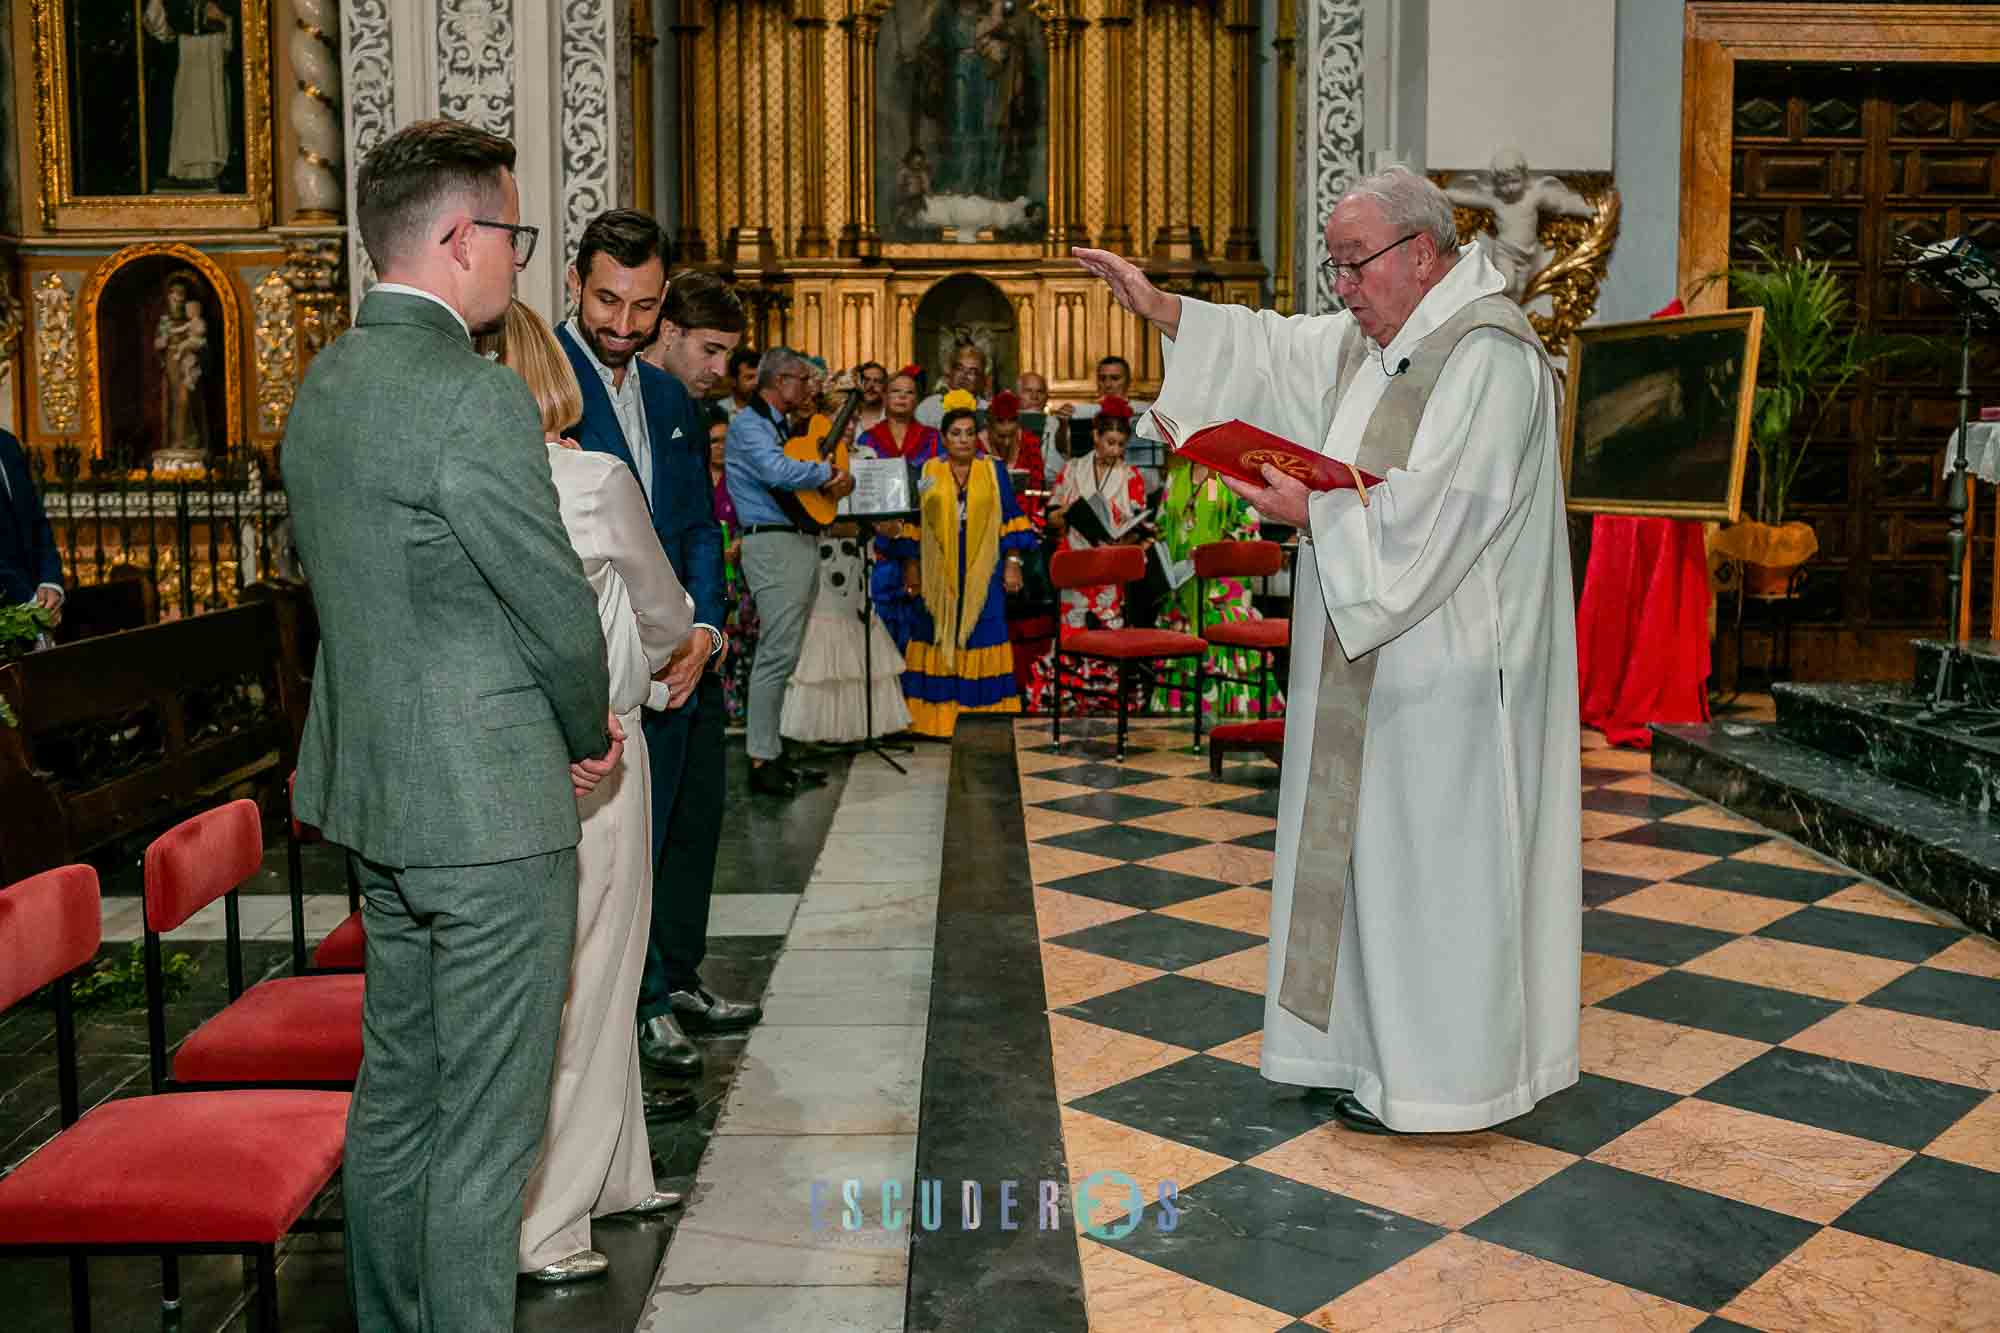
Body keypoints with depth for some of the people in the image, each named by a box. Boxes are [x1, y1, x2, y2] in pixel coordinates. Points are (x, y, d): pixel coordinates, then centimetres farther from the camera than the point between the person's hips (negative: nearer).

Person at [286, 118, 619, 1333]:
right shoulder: (479, 398, -21)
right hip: (489, 809, -9)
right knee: (488, 1127, 3)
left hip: (372, 790, 9)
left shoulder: (327, 382, 8)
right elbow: (561, 608, -17)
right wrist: (588, 733, 4)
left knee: (397, 1085, 21)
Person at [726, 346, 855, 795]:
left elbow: (802, 475, 25)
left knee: (785, 654, 10)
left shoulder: (784, 426, 23)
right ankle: (762, 761, -8)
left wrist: (839, 478, 2)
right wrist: (828, 472, -10)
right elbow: (777, 472, -24)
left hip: (801, 541, 10)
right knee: (778, 653, -12)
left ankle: (773, 752, 15)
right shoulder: (748, 424, -7)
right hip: (772, 543, -10)